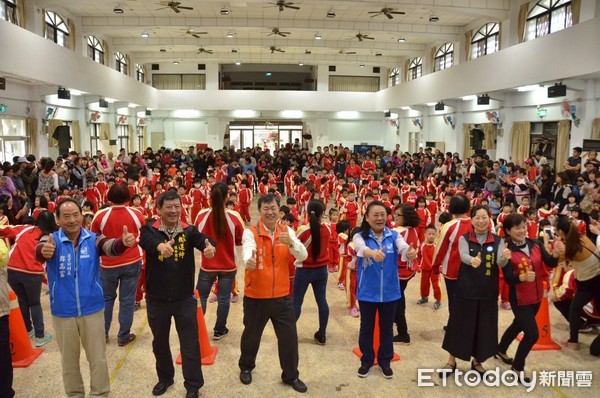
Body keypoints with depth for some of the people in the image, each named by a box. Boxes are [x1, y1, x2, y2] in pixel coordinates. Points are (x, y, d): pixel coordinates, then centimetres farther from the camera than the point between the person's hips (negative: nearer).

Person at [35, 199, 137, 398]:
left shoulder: (93, 239, -8)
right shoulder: (51, 240, -9)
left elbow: (111, 247, -27)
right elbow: (38, 252, -30)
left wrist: (123, 242, -52)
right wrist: (44, 251, -56)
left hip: (92, 309, 0)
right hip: (63, 312, 0)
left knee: (98, 358, 12)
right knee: (69, 360, 19)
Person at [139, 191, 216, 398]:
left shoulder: (189, 230, -5)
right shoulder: (149, 229, -9)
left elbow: (202, 240, -25)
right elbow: (145, 241, -32)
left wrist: (209, 246, -50)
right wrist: (160, 245, -55)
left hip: (184, 298, 0)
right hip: (157, 298, 1)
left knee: (190, 344, 7)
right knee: (160, 342, 20)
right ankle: (165, 377, 43)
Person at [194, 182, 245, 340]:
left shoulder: (201, 215, -12)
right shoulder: (234, 216, -16)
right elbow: (241, 240, -3)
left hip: (207, 264, 1)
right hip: (228, 265, -1)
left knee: (200, 297, 17)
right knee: (224, 299, 12)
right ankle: (219, 330, 22)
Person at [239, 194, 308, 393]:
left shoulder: (288, 231, -1)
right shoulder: (250, 232, -11)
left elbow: (303, 256, -12)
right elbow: (248, 249, -33)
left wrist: (291, 243, -33)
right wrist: (248, 260, -57)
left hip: (282, 295, 2)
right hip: (256, 296, -2)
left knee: (289, 337, 8)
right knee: (252, 335, 17)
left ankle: (291, 376, 30)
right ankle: (246, 367, 44)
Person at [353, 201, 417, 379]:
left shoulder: (394, 235, -4)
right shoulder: (360, 236, -9)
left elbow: (403, 247, -24)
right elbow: (361, 249, -32)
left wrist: (410, 253, -48)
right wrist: (373, 253, -55)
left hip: (390, 292, 2)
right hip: (367, 292, -1)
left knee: (387, 328, 16)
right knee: (366, 328, 14)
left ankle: (385, 361, 35)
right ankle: (366, 361, 33)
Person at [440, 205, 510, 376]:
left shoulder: (498, 241, 1)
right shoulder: (464, 238, -4)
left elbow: (500, 262, -15)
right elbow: (463, 256, -24)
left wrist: (505, 257, -39)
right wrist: (472, 260, -48)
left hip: (488, 292, 2)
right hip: (466, 290, -2)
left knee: (484, 327, 10)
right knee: (460, 325, 5)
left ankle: (476, 361, 31)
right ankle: (452, 361, 22)